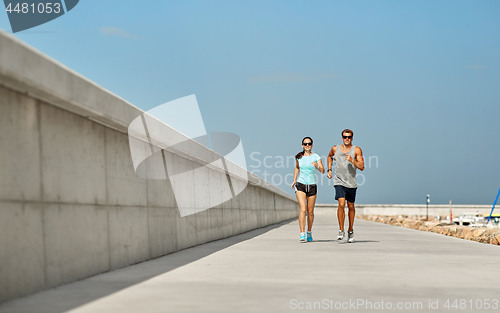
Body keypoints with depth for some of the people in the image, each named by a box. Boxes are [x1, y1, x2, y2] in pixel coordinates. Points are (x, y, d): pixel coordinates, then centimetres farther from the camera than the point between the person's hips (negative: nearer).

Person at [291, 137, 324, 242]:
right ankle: (302, 234, -19)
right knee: (303, 209, -16)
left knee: (310, 211, 8)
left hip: (312, 186, 1)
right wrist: (294, 180, 22)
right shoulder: (299, 157, 4)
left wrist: (317, 167, -28)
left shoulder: (316, 157, 0)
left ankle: (309, 232, 27)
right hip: (300, 185, -1)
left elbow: (323, 171, -9)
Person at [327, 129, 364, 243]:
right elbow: (330, 157, 28)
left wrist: (352, 160, -23)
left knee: (350, 206, 10)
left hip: (351, 183, 0)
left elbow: (362, 167, -9)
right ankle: (341, 231, -10)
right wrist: (329, 170, 18)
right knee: (341, 204, -17)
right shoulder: (335, 149, 4)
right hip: (339, 182, 0)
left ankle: (350, 231, 28)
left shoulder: (357, 150, -3)